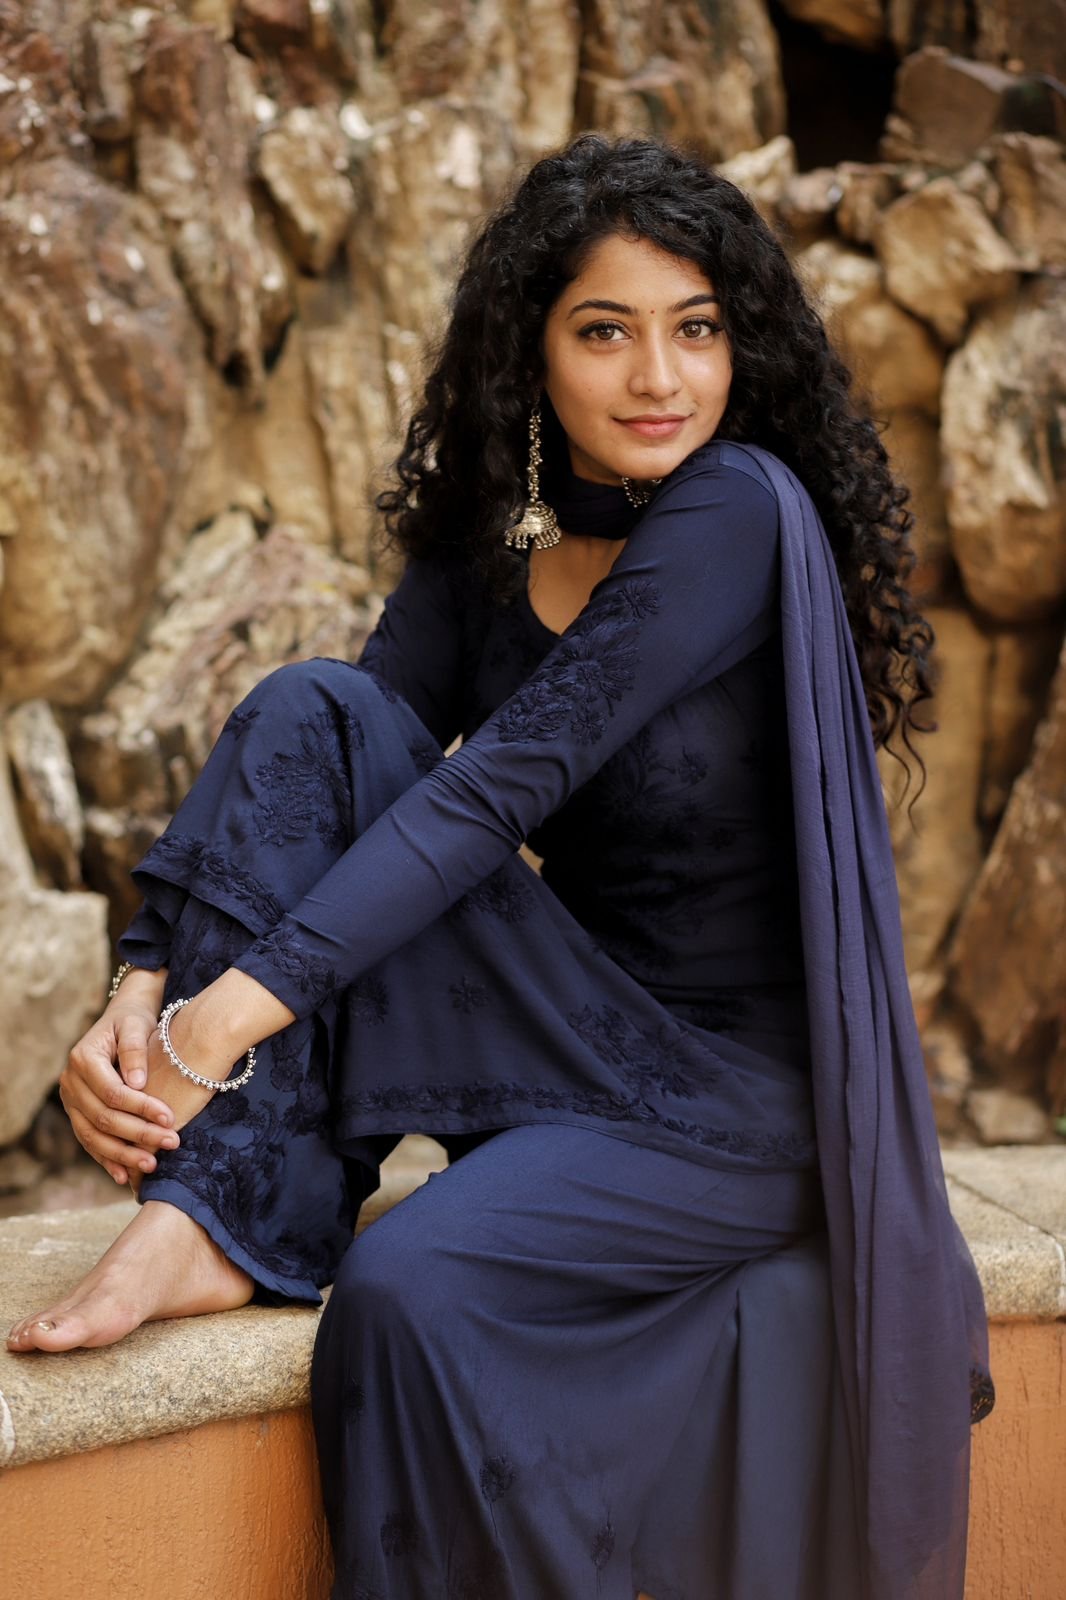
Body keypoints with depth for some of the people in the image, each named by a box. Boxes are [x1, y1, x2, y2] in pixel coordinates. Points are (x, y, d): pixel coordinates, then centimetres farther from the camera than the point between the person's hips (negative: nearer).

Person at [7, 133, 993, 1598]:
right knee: (313, 710, -13)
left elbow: (500, 788, -25)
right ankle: (216, 1216, -19)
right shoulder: (481, 557, 4)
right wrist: (145, 997, -20)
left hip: (745, 1098, -6)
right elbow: (309, 775, -4)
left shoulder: (742, 512, -18)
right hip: (586, 1027, 6)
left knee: (410, 1285, -30)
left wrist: (228, 1021, -28)